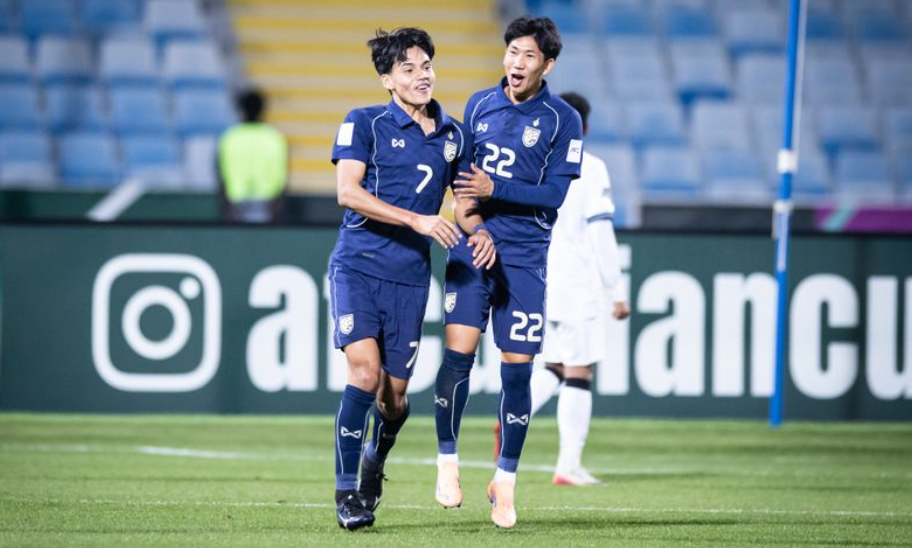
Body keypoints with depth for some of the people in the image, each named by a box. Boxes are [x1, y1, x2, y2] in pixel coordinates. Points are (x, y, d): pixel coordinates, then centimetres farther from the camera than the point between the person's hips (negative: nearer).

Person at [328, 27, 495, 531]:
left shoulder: (453, 135, 10)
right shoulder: (364, 124, -3)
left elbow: (465, 197, 22)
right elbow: (347, 192, -13)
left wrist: (477, 231, -1)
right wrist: (416, 220, -22)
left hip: (410, 276, 4)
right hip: (357, 266, -4)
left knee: (394, 395, 6)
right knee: (365, 370, -21)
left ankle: (374, 464, 38)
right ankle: (347, 491, -13)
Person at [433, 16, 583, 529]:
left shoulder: (563, 120, -2)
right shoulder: (480, 105, 9)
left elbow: (554, 194, -9)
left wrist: (494, 188, -17)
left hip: (524, 256, -2)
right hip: (471, 246, 2)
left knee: (517, 369, -1)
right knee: (458, 351, -11)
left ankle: (506, 481, 11)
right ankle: (448, 460, 5)